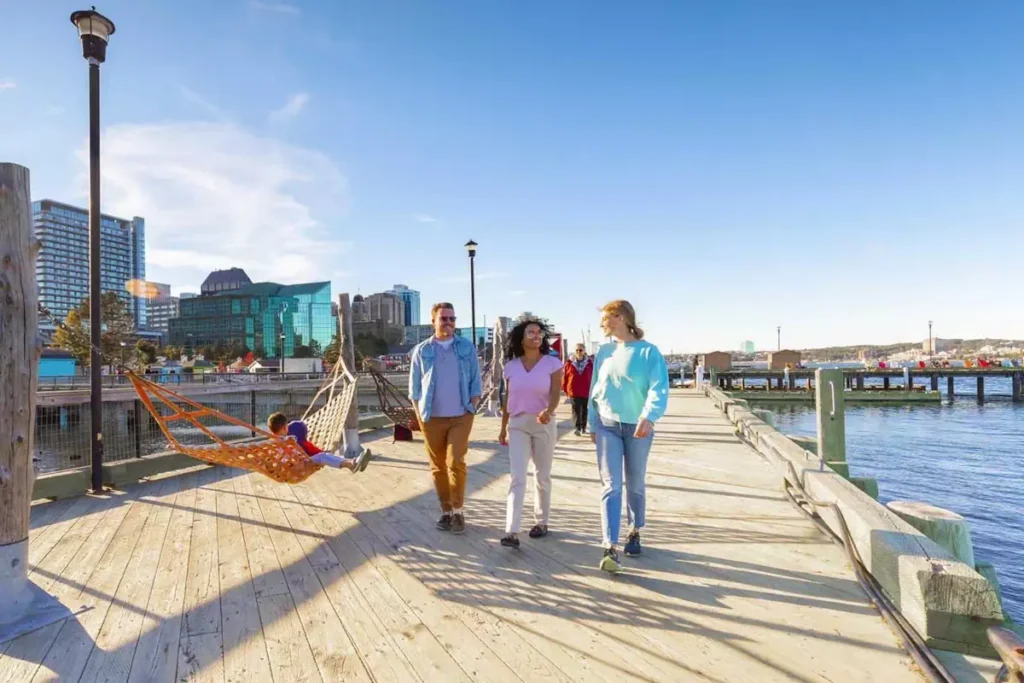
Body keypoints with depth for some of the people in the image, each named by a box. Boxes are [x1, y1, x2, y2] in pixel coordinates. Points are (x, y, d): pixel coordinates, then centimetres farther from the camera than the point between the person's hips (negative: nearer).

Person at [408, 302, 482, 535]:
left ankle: (458, 511, 5)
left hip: (461, 417, -1)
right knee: (438, 467, 7)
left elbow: (475, 381, 5)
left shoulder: (467, 347, 2)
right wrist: (419, 414, -1)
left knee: (456, 462, -10)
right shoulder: (421, 350, 2)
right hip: (432, 419, 1)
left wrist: (472, 408, -4)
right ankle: (446, 511, 20)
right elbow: (414, 386, 5)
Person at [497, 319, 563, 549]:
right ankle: (512, 532, -12)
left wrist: (548, 411, -35)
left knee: (542, 476, 11)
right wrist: (503, 428, 13)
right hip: (517, 425, 1)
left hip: (544, 424, -1)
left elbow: (556, 394, -14)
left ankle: (541, 522, 29)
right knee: (517, 477, -8)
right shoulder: (511, 366, 4)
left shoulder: (552, 363, -4)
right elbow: (507, 399, 10)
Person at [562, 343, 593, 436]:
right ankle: (577, 428, -8)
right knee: (576, 410, -5)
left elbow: (593, 377, 4)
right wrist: (565, 390, -1)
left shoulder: (589, 363, 0)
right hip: (573, 392, -2)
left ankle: (583, 427, 27)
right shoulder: (569, 363, -4)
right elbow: (564, 377, 0)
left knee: (585, 410, 13)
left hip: (586, 392, 2)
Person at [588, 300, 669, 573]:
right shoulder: (604, 352, 4)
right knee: (611, 486, -6)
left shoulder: (649, 352, -9)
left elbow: (659, 389, -19)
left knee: (635, 485, 14)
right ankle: (610, 548, -8)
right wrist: (592, 425, 9)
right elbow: (595, 390, 9)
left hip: (638, 428, -2)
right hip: (607, 427, 2)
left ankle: (635, 532, 36)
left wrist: (649, 417, -36)